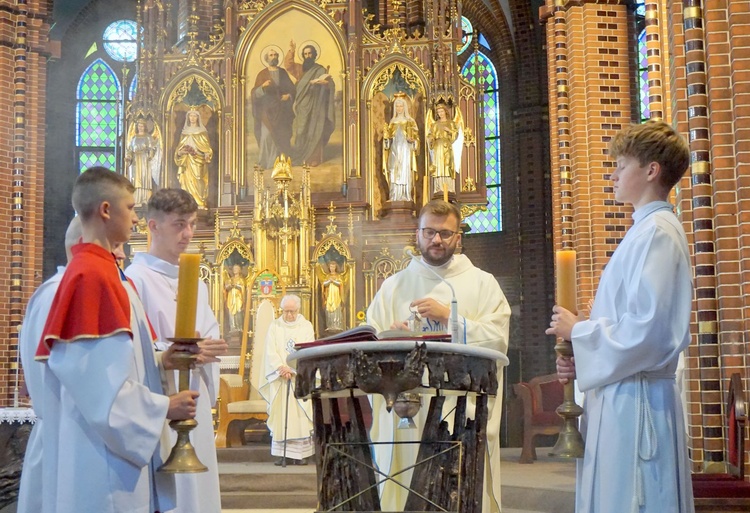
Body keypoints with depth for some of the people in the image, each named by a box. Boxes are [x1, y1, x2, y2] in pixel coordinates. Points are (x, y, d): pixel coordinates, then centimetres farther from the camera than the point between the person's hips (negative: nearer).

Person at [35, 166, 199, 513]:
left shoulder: (102, 271, 13)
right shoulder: (92, 276, -19)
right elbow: (99, 379, -23)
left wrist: (159, 361, 5)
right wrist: (163, 408, -15)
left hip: (112, 445, 10)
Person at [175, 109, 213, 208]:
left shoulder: (202, 132, 6)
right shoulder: (185, 132, 15)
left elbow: (207, 148, 1)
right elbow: (179, 148, 16)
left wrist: (207, 154, -18)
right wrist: (179, 152, -5)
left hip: (198, 162, -3)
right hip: (187, 162, 3)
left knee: (198, 183, -11)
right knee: (187, 182, -4)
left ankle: (200, 204, -12)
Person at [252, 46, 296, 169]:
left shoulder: (283, 73, 10)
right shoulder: (262, 74, 2)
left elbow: (292, 89, 12)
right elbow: (255, 93, -6)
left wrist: (289, 95, -9)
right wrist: (263, 86, -25)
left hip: (282, 110, 3)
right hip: (268, 110, -2)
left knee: (282, 135, -2)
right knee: (267, 134, -11)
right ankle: (267, 162, -4)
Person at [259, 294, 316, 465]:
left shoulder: (306, 326, 6)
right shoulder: (275, 326, 8)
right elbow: (271, 351, -1)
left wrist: (292, 368, -16)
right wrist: (281, 368, -16)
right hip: (279, 377, 1)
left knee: (300, 415, -4)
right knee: (280, 414, -2)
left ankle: (301, 453, -2)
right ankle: (282, 453, 1)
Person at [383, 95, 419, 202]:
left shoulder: (410, 121, 6)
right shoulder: (392, 122, 15)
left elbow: (416, 137, 3)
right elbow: (388, 139, 16)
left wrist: (411, 139, -17)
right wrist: (386, 136, -5)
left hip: (406, 150, -3)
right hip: (394, 151, 3)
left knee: (405, 173, -9)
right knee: (394, 173, -3)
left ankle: (406, 197, -9)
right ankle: (395, 197, -3)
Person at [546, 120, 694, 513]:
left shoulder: (656, 232, -13)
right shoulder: (646, 230, 17)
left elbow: (647, 330, -22)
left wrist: (578, 331, -9)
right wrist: (580, 357, 9)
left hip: (634, 400, -10)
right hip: (622, 396, 10)